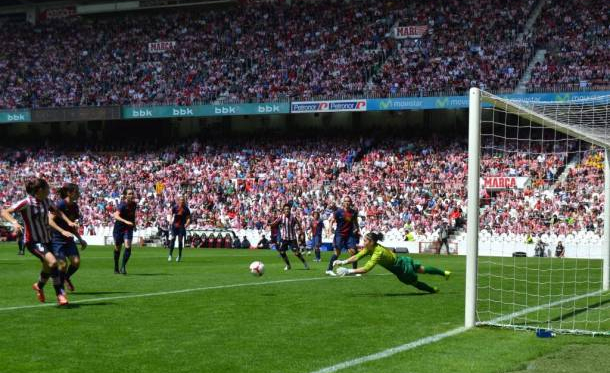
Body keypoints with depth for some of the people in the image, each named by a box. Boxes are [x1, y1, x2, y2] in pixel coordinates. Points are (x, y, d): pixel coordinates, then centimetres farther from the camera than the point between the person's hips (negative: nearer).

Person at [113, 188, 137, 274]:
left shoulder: (133, 204, -2)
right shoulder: (122, 205, -20)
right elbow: (116, 216, -35)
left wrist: (134, 223, 20)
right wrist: (126, 221, -47)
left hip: (128, 228, 4)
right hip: (119, 228, -4)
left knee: (128, 247, -15)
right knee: (118, 248, 10)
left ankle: (123, 267, -10)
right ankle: (116, 268, 27)